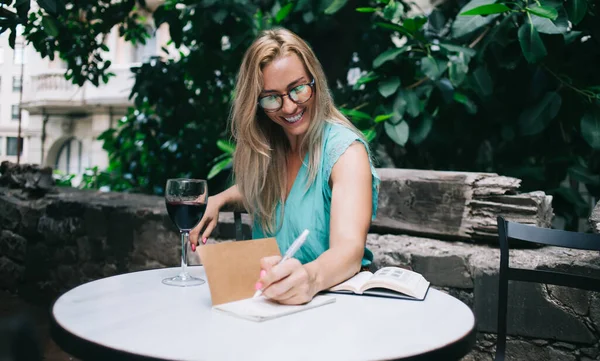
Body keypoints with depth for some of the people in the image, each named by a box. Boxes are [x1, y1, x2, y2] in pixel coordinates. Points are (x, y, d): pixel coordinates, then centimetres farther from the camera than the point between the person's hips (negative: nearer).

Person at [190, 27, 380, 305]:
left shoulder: (346, 150, -15)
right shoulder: (265, 146, 2)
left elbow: (349, 250, -28)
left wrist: (311, 277, -48)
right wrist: (218, 200, 4)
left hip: (330, 292, -3)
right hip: (268, 297, 4)